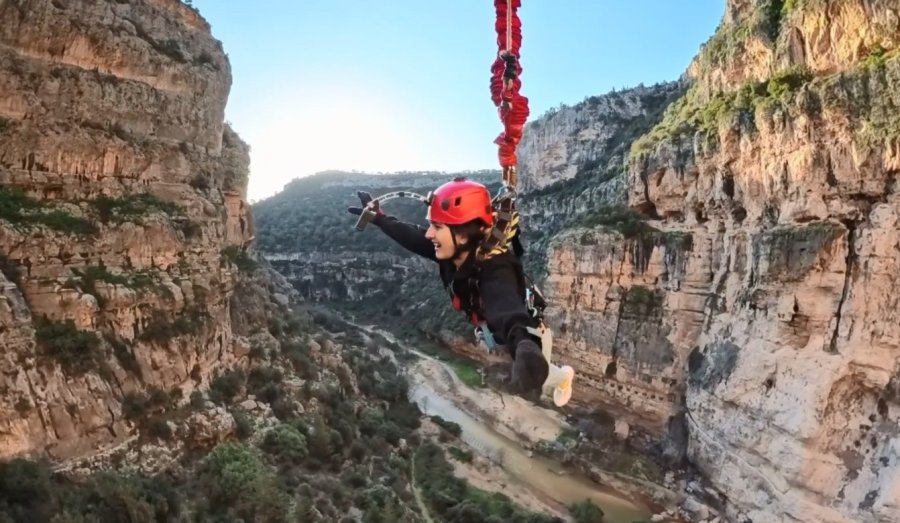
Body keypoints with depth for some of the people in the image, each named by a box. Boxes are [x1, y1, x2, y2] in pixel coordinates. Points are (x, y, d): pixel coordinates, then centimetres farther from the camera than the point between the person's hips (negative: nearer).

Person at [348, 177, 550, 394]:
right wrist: (379, 218, 10)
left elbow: (506, 304, -64)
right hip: (488, 335, 7)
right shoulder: (453, 252, -20)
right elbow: (416, 238, -2)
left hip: (510, 346, -6)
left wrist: (524, 344, -84)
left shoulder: (496, 272, -41)